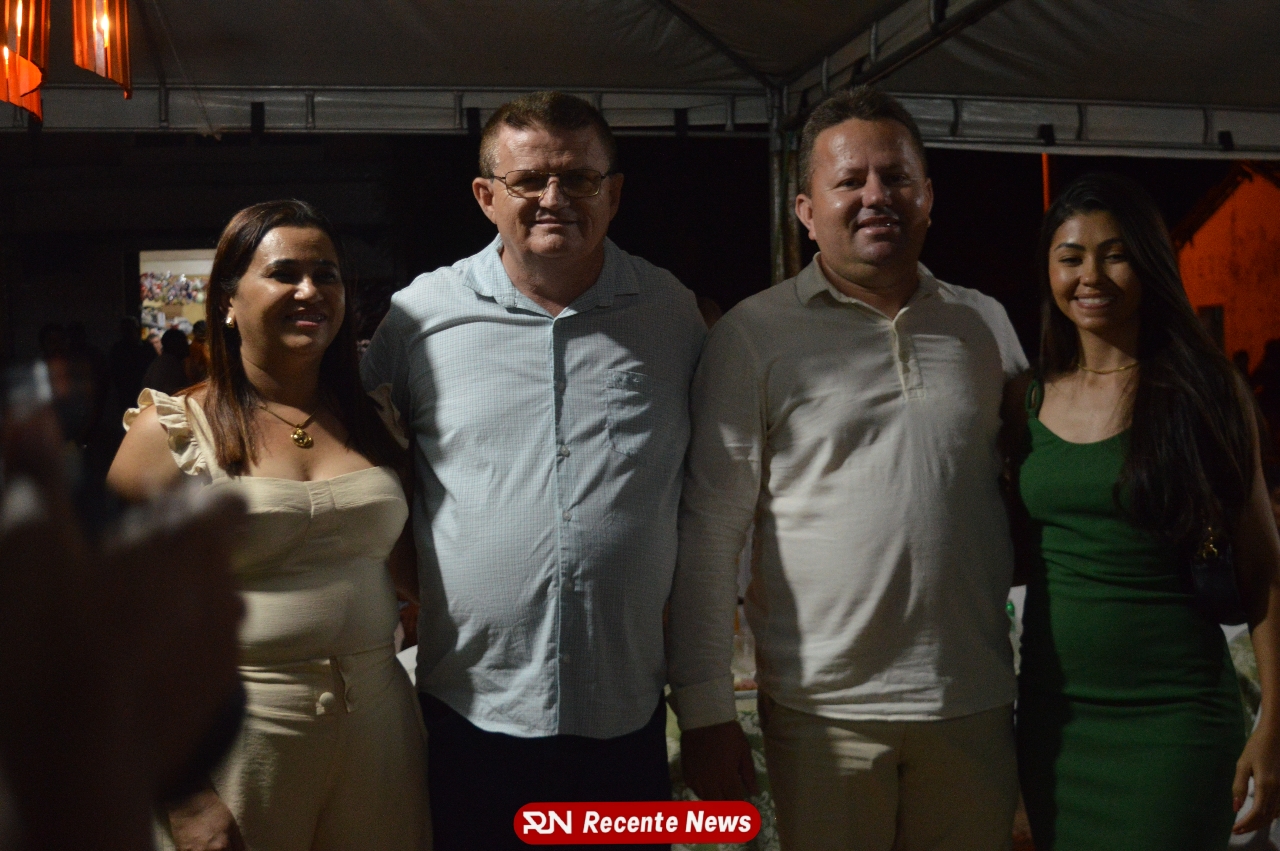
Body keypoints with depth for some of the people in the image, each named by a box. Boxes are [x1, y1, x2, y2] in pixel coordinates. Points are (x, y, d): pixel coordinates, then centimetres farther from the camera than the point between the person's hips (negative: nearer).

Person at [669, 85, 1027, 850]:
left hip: (975, 703, 4)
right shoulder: (754, 335, -6)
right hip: (824, 710, -3)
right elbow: (710, 534, -7)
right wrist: (706, 712, -8)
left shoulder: (987, 324, 7)